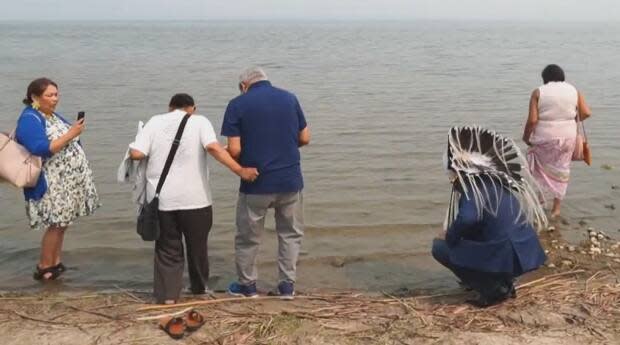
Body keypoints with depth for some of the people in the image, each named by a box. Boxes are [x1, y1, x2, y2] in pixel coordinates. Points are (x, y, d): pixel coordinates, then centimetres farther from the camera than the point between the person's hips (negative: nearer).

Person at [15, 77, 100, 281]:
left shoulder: (52, 115, 12)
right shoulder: (29, 120, -15)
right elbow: (41, 150, -28)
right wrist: (70, 134, -28)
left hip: (67, 181, 8)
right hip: (52, 185, -8)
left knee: (62, 223, 11)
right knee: (56, 224, -5)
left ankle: (55, 263, 22)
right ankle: (43, 268, 9)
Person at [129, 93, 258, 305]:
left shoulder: (154, 122, 5)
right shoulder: (199, 121, -1)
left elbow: (136, 154, -5)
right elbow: (214, 148, -18)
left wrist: (154, 150, 17)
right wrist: (240, 171, -20)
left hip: (161, 199, 1)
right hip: (194, 199, -1)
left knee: (167, 248, 12)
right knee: (197, 246, 16)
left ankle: (167, 295, 6)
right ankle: (199, 289, 32)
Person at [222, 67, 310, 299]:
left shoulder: (237, 104, -5)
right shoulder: (289, 98, 4)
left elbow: (234, 150, -11)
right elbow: (305, 138, 6)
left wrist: (241, 165, 10)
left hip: (256, 184, -2)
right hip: (290, 180, 3)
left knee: (248, 236, 15)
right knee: (291, 233, 18)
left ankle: (247, 284, 28)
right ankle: (287, 285, 20)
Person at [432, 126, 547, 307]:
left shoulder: (473, 184, -12)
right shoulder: (497, 180, 12)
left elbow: (467, 219, -30)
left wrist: (449, 237, -9)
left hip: (505, 258, -8)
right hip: (525, 255, 8)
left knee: (439, 248, 5)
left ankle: (494, 290, 1)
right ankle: (503, 283, 20)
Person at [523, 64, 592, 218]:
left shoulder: (538, 92, -7)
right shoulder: (573, 90, 3)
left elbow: (532, 120, -14)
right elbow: (586, 113, -1)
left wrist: (526, 136, 1)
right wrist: (573, 119, 18)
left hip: (545, 138, -3)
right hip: (567, 136, 3)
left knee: (542, 168, 20)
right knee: (561, 170, 15)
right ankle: (556, 207, 20)